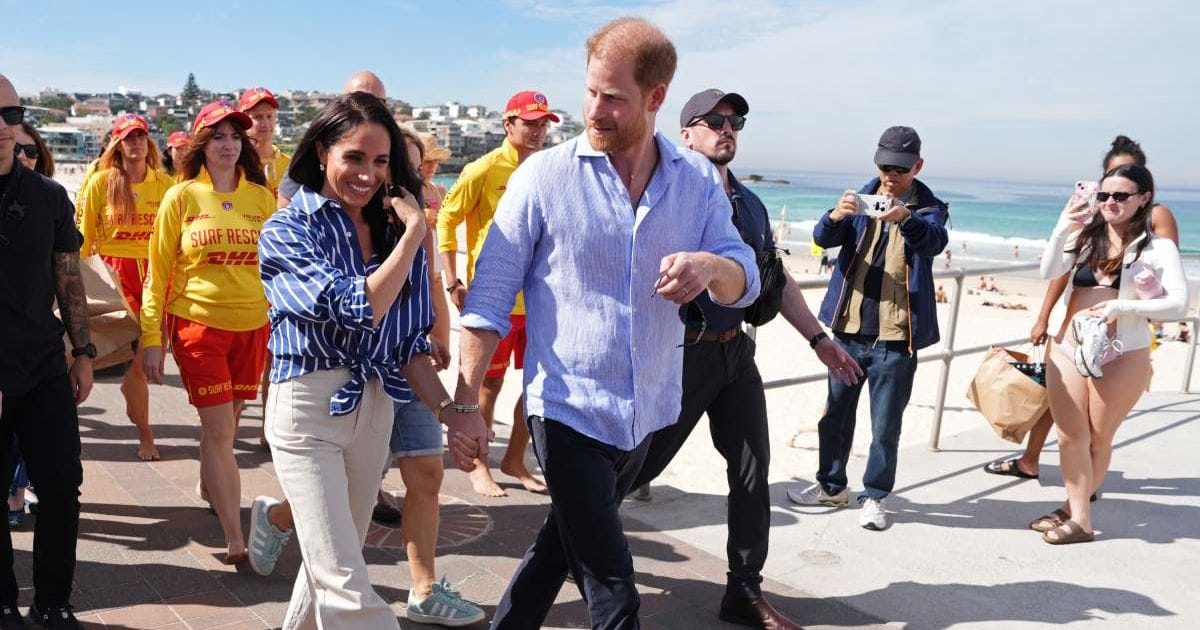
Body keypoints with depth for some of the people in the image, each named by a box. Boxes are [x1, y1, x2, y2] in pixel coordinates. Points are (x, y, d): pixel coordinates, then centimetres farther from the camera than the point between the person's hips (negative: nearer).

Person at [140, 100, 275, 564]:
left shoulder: (262, 197, 5)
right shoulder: (182, 197, 0)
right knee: (219, 428, -6)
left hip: (253, 325, 3)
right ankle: (235, 539, -1)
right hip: (199, 324, -3)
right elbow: (159, 272, 2)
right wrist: (151, 337, -1)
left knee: (226, 423, 13)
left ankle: (209, 487, 42)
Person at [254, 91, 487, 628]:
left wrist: (450, 412, -4)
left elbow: (408, 342, 7)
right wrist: (414, 233, -15)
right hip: (308, 408, -5)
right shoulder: (288, 231, -8)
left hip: (375, 408, 5)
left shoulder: (393, 231, 6)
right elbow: (359, 309, -21)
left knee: (335, 559, 18)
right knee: (346, 585, -7)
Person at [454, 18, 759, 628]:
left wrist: (711, 267, -25)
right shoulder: (543, 176, -11)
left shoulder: (699, 180, -1)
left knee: (567, 539, 22)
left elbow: (743, 282, -1)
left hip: (647, 411, 4)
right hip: (568, 410, -4)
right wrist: (465, 399, -11)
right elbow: (489, 298, -8)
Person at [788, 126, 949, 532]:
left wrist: (905, 219, -43)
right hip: (850, 329, 3)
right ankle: (831, 486, 29)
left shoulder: (929, 209, 0)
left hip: (896, 336, -3)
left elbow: (935, 241, -22)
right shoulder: (860, 200, 7)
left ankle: (875, 496, 20)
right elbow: (824, 237, -9)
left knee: (885, 424, 3)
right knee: (835, 413, 13)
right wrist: (836, 216, -32)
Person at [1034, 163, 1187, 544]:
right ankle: (1079, 519, 15)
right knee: (1070, 437, 4)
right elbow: (1049, 273, -6)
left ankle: (1072, 509, 24)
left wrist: (1123, 305, -22)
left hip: (1121, 357, -3)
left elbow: (1179, 305, -11)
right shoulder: (1086, 236, 6)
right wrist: (1062, 230, -18)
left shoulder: (1158, 248, -4)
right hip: (1069, 348, 3)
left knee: (1098, 439, 9)